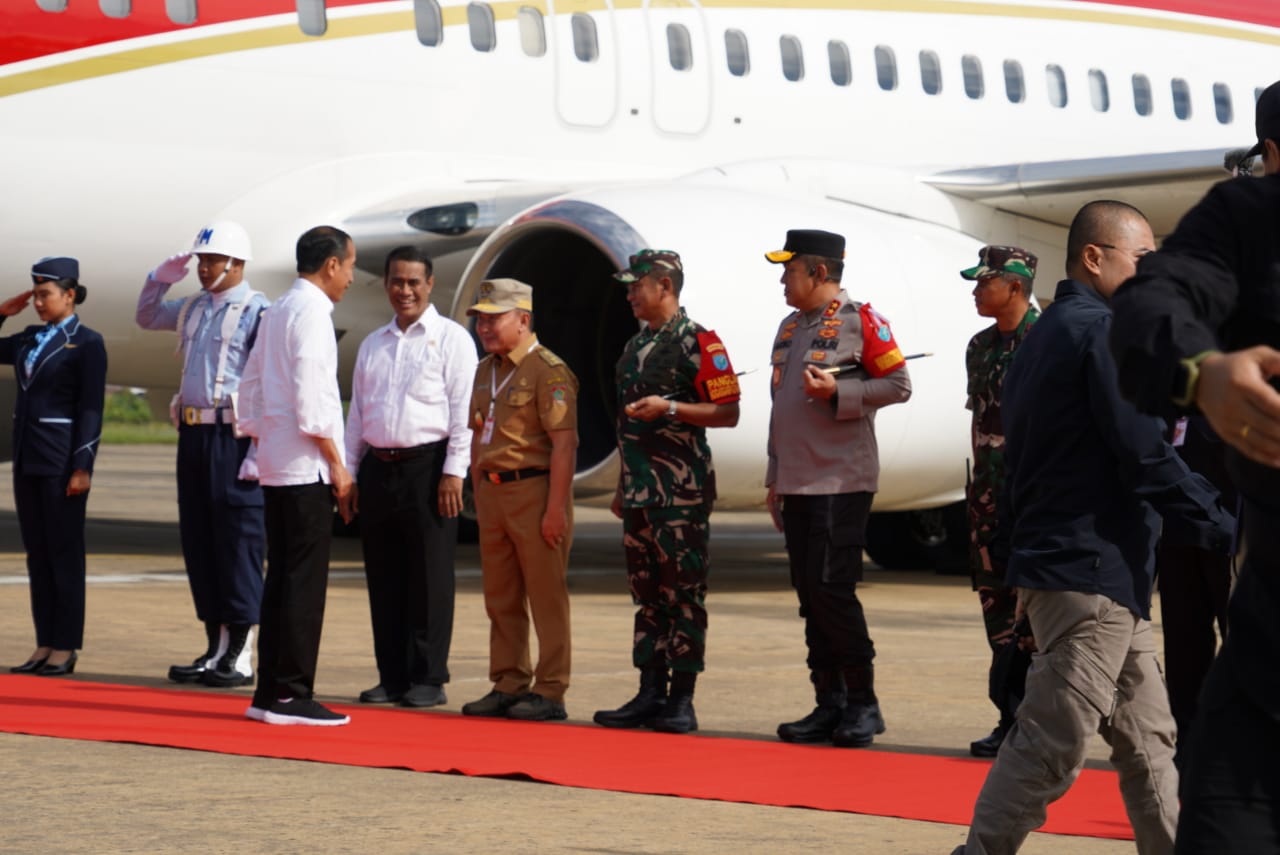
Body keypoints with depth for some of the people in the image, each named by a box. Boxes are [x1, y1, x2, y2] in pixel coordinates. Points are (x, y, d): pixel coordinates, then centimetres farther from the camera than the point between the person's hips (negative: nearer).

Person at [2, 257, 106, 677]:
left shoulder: (87, 343, -7)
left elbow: (91, 409, -11)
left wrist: (83, 467, -16)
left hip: (63, 461, -7)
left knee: (64, 553, -3)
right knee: (37, 552, 8)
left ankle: (66, 649, 1)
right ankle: (45, 646, 12)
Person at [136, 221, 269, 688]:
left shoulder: (256, 311, -10)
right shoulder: (193, 307, 15)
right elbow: (146, 317, 33)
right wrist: (159, 279, 14)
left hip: (233, 435, -9)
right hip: (193, 433, 9)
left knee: (236, 542, -5)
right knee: (198, 541, 10)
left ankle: (241, 656, -1)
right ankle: (216, 649, 17)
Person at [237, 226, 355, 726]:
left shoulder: (278, 311, 17)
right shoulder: (311, 311, -11)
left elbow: (250, 387, 20)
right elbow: (310, 396, -18)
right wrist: (336, 462, -14)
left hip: (275, 462, 9)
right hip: (306, 466, -9)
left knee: (282, 577, 11)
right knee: (304, 581, -7)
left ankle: (270, 693, 12)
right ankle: (291, 695, -7)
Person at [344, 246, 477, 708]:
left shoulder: (451, 338, 1)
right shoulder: (372, 345, 19)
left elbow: (463, 409, -5)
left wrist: (454, 471, -13)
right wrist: (349, 474, 13)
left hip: (427, 467, -6)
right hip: (377, 468, 6)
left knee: (429, 578, -4)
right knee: (384, 578, 6)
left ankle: (429, 678, 0)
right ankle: (392, 676, 12)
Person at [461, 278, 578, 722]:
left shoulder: (549, 370, -11)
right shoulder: (484, 371, 16)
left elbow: (564, 443, -15)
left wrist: (556, 508, -20)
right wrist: (479, 497, 16)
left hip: (535, 490, -8)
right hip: (492, 491, 8)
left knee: (546, 597, -3)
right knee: (500, 599, 11)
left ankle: (550, 692, 0)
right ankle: (509, 686, 18)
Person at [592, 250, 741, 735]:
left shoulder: (697, 343, -7)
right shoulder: (635, 347, 18)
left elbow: (728, 412, -11)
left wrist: (670, 408, -21)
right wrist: (623, 489, 23)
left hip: (683, 491, -8)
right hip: (641, 492, 8)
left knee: (684, 594, -5)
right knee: (647, 593, 9)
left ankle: (682, 700, -2)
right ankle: (650, 695, 13)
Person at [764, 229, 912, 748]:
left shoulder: (860, 320, -6)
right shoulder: (790, 327, 18)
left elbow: (898, 385, -9)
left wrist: (838, 392, -19)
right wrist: (775, 479, 21)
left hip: (841, 482, -8)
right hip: (796, 485, 8)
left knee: (832, 589, -12)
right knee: (809, 595, 7)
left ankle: (862, 705, -3)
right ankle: (829, 705, 11)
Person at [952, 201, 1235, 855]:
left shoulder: (1042, 337, 18)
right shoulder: (1104, 332, -13)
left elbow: (1016, 457, 21)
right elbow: (1146, 458, -19)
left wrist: (1014, 555, 24)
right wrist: (1229, 531, -12)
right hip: (1093, 574, -10)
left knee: (1147, 739, 12)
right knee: (1051, 748, -10)